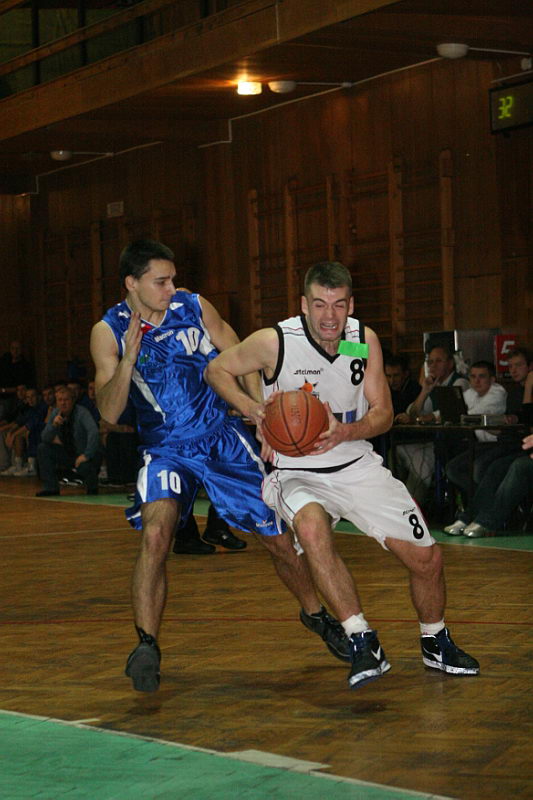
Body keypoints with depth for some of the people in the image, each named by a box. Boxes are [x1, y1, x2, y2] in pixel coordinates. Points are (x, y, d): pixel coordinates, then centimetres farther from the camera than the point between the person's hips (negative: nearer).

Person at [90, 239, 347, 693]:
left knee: (280, 538, 4)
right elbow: (110, 413, -12)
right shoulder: (109, 332, -8)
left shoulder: (195, 308, -6)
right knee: (156, 532, -28)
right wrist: (129, 358, -25)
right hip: (167, 449, -1)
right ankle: (147, 646, -20)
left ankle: (315, 614, 31)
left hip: (224, 439, 1)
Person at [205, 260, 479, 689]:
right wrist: (253, 410, -20)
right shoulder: (275, 341, -17)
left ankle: (436, 644, 30)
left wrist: (344, 433, -24)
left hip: (357, 464, 4)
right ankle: (363, 644, -28)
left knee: (427, 558, 0)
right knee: (311, 526, -38)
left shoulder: (365, 339, -6)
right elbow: (217, 370, -3)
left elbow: (383, 413, -3)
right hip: (297, 472, -4)